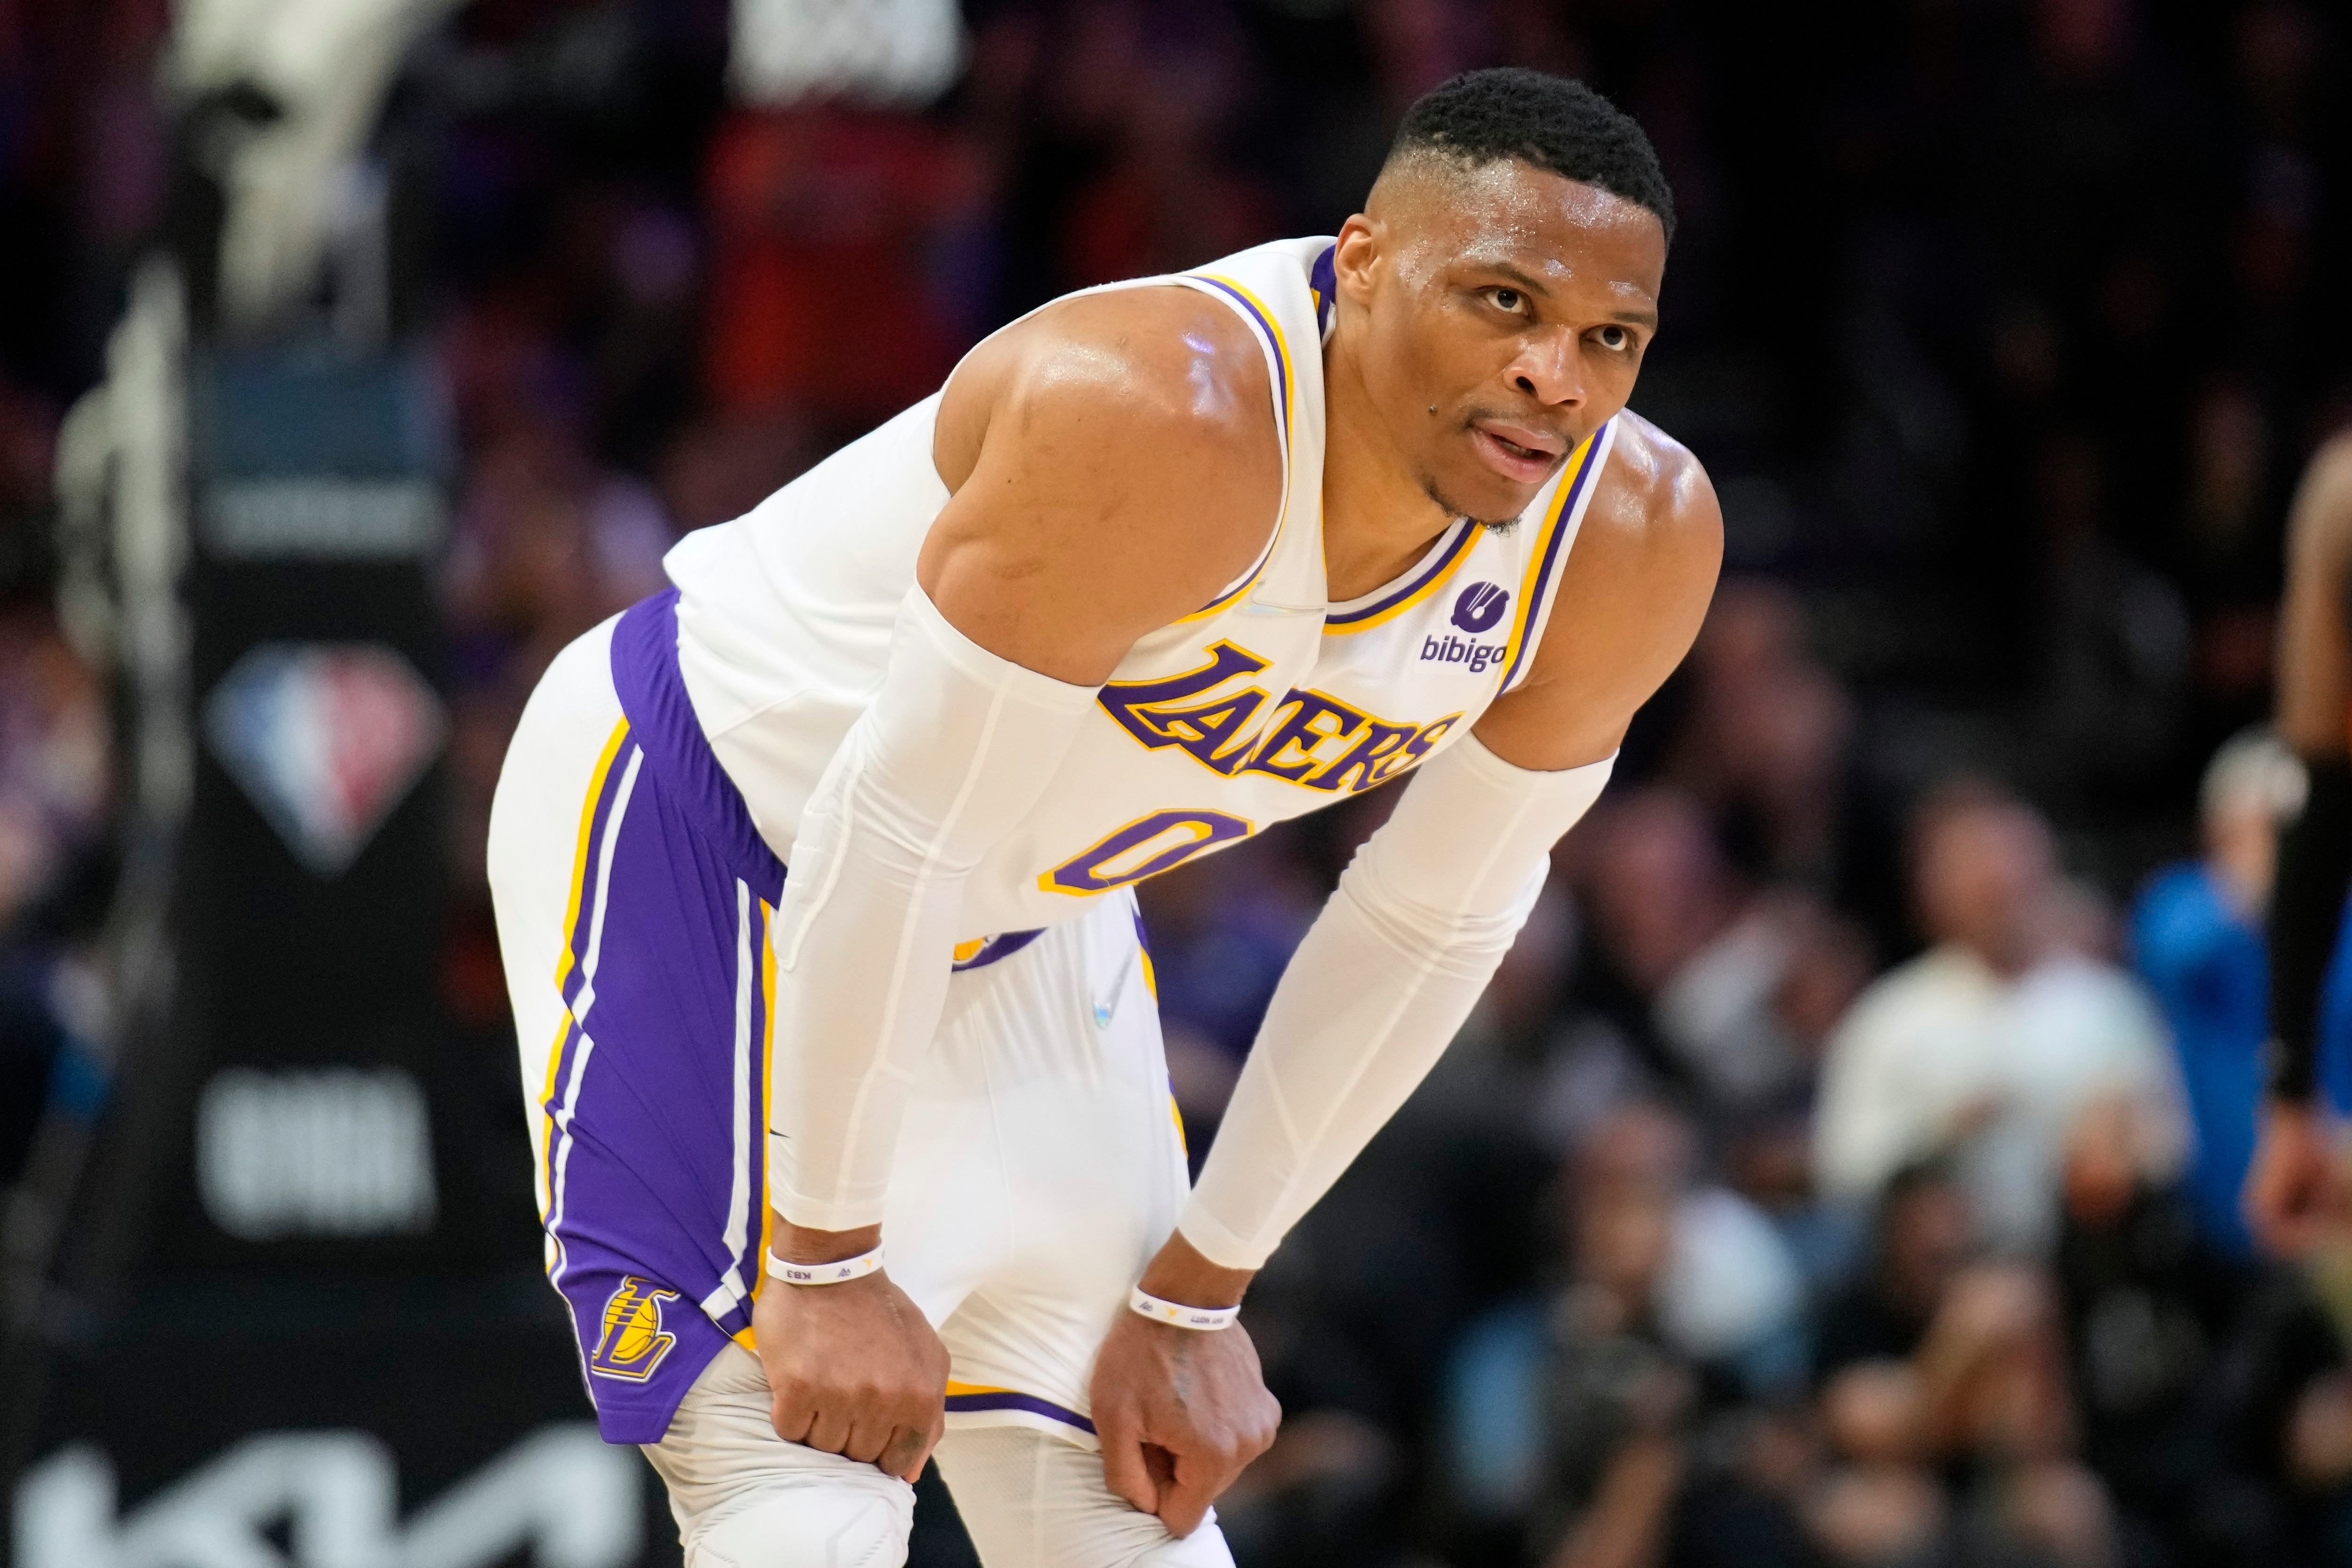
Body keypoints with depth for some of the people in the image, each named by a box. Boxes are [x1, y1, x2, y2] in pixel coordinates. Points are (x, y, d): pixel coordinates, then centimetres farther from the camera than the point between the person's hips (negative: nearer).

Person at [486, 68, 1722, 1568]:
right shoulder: (1161, 416, -37)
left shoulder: (1639, 538, -16)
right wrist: (828, 1259, -24)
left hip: (1024, 924, 7)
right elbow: (897, 828, -31)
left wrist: (1198, 1293, 1)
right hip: (695, 817, -7)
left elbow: (1431, 920, -2)